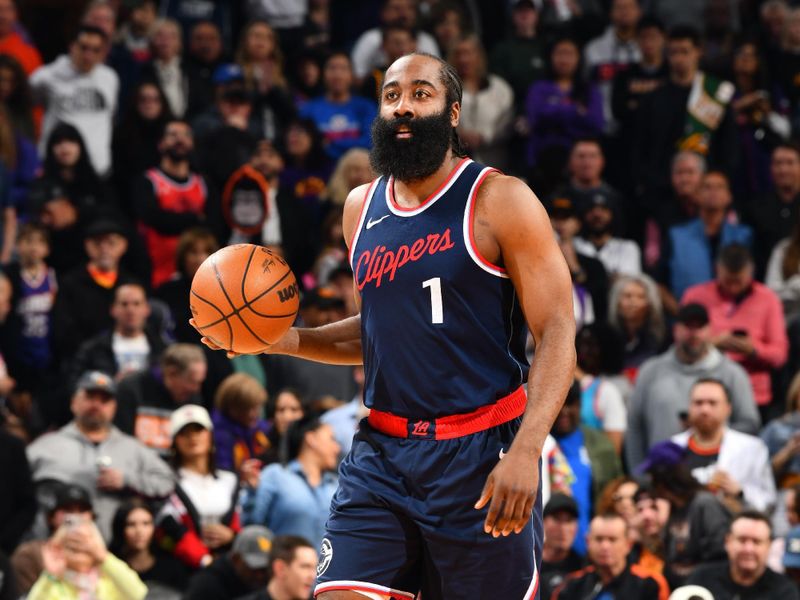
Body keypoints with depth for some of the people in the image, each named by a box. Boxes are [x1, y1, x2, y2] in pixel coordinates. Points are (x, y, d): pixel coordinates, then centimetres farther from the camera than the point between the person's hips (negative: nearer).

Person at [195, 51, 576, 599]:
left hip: (480, 456, -5)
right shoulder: (362, 208, 12)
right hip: (383, 452, 5)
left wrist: (526, 449, -25)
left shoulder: (500, 201, -7)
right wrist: (286, 339, 7)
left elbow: (558, 332, -12)